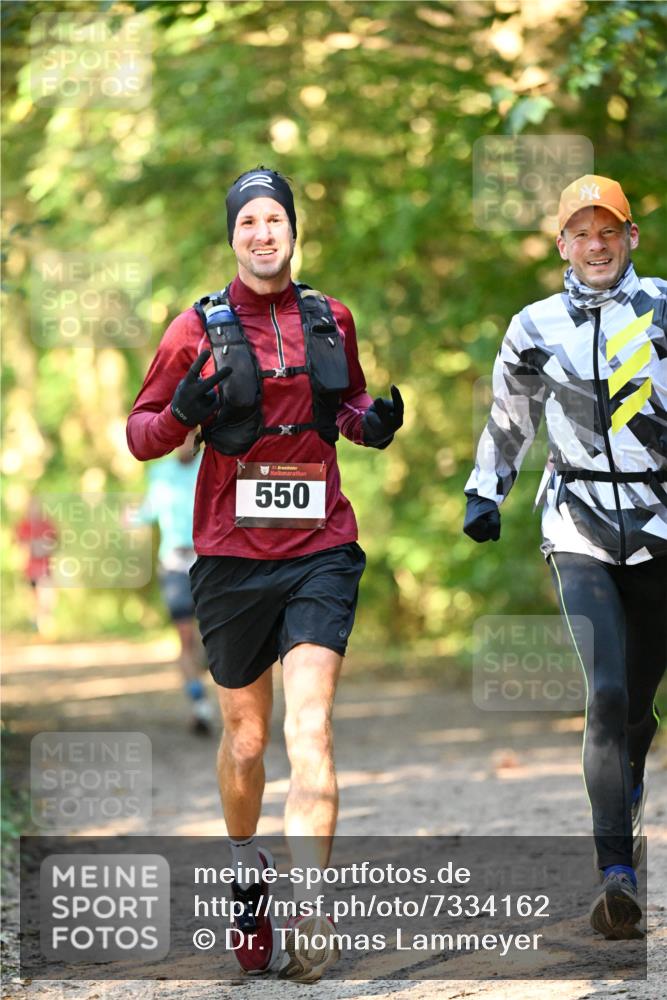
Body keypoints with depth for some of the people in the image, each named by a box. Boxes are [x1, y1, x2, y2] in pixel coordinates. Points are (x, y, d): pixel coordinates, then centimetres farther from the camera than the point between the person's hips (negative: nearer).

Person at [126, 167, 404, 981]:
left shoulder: (330, 320, 9)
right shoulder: (199, 328, 1)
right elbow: (140, 433, 5)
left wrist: (374, 422, 3)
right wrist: (182, 413, -17)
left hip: (320, 552, 0)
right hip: (232, 555, 0)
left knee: (310, 729, -15)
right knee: (245, 739, 10)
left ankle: (307, 909, -21)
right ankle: (246, 874, 36)